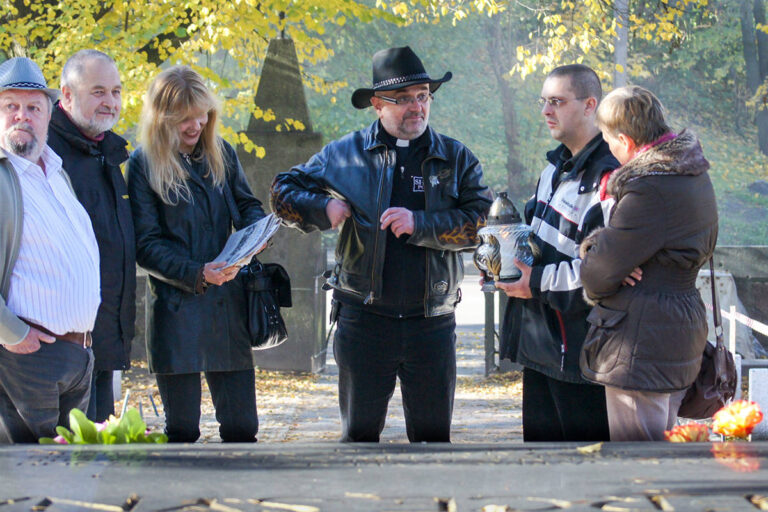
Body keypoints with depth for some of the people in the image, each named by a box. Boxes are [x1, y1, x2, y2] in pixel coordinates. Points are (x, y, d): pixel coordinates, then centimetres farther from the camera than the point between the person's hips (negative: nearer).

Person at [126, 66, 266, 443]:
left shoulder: (221, 152, 8)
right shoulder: (143, 164, -4)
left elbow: (247, 205, 17)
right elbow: (145, 246, -7)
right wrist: (197, 274, -20)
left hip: (228, 303, 4)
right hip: (176, 309, -4)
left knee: (241, 426, 6)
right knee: (181, 429, 3)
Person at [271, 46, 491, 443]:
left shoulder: (456, 158, 6)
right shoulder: (346, 154, 6)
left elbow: (479, 220, -6)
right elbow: (284, 191, 13)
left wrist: (419, 223, -18)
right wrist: (323, 208, -5)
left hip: (432, 321, 0)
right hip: (364, 318, 0)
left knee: (434, 435, 7)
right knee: (359, 434, 8)